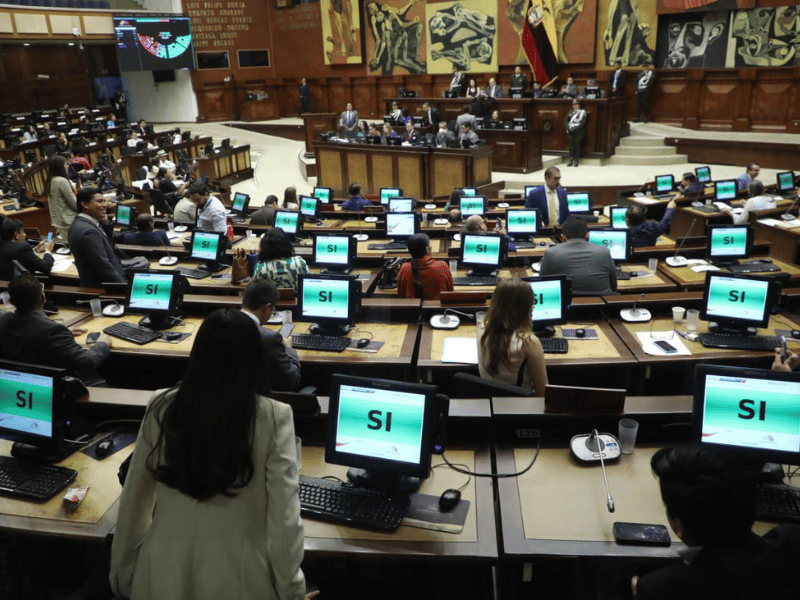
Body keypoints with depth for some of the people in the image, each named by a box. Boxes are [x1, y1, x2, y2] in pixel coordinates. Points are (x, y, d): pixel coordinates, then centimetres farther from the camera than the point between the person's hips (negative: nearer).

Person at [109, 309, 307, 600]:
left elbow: (133, 502, 3)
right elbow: (284, 515, -14)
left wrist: (122, 573, 16)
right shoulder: (273, 418, -16)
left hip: (164, 575, 2)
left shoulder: (161, 407, -6)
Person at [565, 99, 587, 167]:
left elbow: (582, 123, -6)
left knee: (577, 145, -8)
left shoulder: (582, 112, 5)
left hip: (579, 131, -4)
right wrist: (569, 128, -5)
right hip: (570, 131, 4)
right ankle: (571, 160, 0)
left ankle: (576, 160, -7)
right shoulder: (570, 112, 19)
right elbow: (566, 121, 13)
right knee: (571, 145, -2)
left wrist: (574, 128, -14)